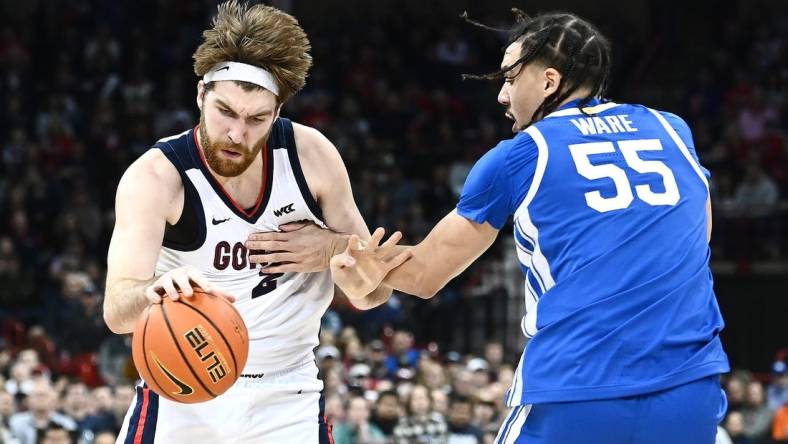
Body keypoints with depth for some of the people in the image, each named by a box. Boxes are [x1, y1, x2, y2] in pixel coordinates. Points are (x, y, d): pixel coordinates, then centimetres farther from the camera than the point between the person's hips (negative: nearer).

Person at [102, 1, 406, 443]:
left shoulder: (312, 155, -11)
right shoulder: (154, 176, -20)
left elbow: (374, 291, -1)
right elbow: (117, 310, -33)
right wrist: (156, 292, -57)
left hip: (285, 399, 2)